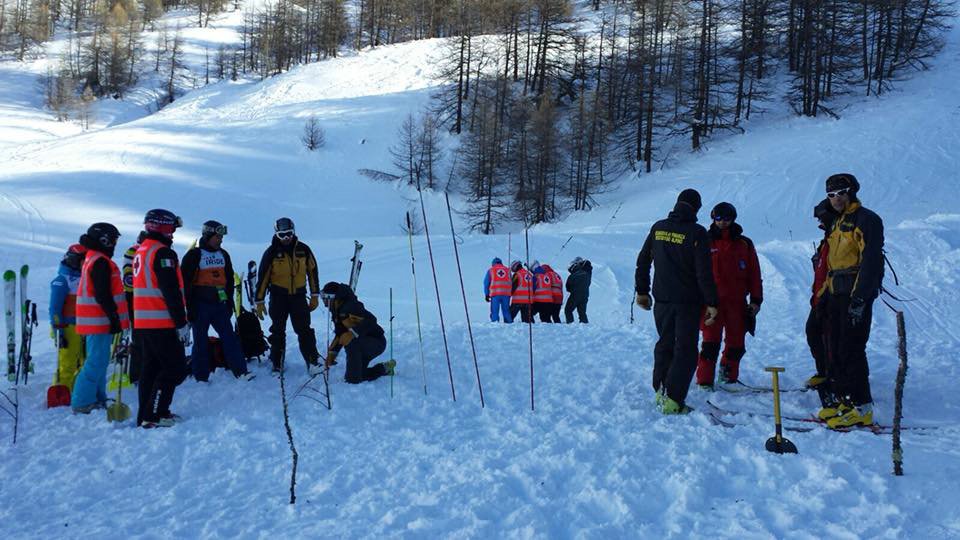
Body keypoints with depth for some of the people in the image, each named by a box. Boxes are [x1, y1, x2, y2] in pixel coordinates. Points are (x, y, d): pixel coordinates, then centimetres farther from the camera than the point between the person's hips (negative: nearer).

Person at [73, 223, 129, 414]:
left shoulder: (91, 259, 18)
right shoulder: (101, 262, -15)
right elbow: (103, 295, -21)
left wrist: (113, 317, 24)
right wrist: (114, 318, -18)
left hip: (95, 320, 11)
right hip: (100, 320, -11)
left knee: (98, 360, 15)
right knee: (96, 362, -8)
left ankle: (97, 399, 21)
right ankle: (82, 403, -7)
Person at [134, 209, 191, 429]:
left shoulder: (141, 250, 17)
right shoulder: (163, 253, -14)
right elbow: (171, 291, -19)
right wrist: (182, 323, -17)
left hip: (142, 322, 10)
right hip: (162, 322, -10)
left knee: (151, 367, 14)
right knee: (176, 368, -5)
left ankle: (145, 415, 16)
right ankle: (154, 416, -8)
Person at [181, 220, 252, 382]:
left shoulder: (223, 255, 12)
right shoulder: (194, 255, -6)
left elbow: (229, 279, 18)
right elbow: (185, 281, -8)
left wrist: (229, 302, 13)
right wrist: (189, 306, -11)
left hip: (219, 305, 5)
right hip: (200, 306, -5)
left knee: (230, 337, 0)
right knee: (201, 342, 3)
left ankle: (240, 371, 1)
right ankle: (201, 377, 9)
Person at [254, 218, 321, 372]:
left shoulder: (303, 249, 0)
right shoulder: (272, 252, -6)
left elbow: (312, 271, 8)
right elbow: (262, 277, -2)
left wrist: (315, 295, 7)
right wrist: (259, 301, -3)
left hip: (299, 296, 1)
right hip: (278, 297, -1)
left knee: (304, 331, -1)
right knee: (278, 331, 6)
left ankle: (313, 361, 4)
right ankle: (277, 364, 15)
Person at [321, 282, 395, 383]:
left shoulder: (350, 307, -26)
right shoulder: (337, 311, 5)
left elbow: (371, 320, -39)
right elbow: (340, 335, 16)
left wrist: (352, 333, -48)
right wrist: (332, 353, 11)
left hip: (377, 342, -10)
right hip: (364, 344, 10)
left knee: (351, 343, -35)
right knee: (360, 375, 11)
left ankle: (353, 379, -24)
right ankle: (385, 368, 31)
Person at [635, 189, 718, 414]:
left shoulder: (658, 228, 4)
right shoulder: (697, 233, -12)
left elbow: (642, 262, 11)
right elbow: (704, 272, -16)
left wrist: (642, 291, 20)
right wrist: (711, 303, -10)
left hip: (662, 300, 5)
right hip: (688, 302, -5)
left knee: (664, 345, 19)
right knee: (685, 351, 0)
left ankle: (660, 391, 23)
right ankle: (672, 400, -6)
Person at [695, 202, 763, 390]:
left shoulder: (744, 244, 9)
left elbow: (754, 274, 10)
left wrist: (756, 300, 6)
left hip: (737, 302, 2)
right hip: (712, 300, -2)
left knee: (736, 342, 6)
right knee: (711, 342, -8)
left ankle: (729, 376, 21)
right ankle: (704, 380, -3)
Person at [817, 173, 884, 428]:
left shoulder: (866, 220, -8)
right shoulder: (838, 223, 19)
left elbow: (870, 261, -16)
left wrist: (860, 297, -21)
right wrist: (826, 293, 18)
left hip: (857, 294, -9)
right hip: (837, 295, 9)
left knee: (851, 350, -10)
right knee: (835, 350, 8)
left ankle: (862, 407, -6)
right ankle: (844, 399, 15)